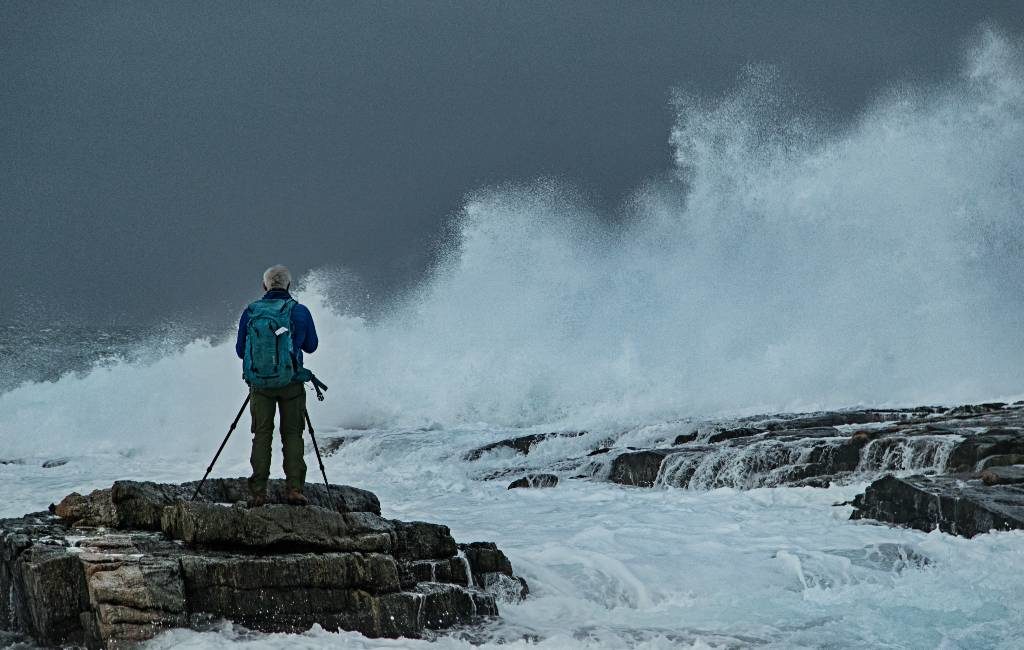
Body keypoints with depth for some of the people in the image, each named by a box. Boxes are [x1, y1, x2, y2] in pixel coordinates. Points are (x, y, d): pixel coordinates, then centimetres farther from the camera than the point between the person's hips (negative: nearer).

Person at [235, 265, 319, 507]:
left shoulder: (250, 312, 0)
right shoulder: (299, 311, -5)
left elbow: (240, 350, 7)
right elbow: (311, 346, 6)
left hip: (259, 384, 1)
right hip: (291, 383, -1)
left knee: (262, 435, 6)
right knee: (292, 434, 5)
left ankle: (258, 492, 1)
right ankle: (294, 489, -4)